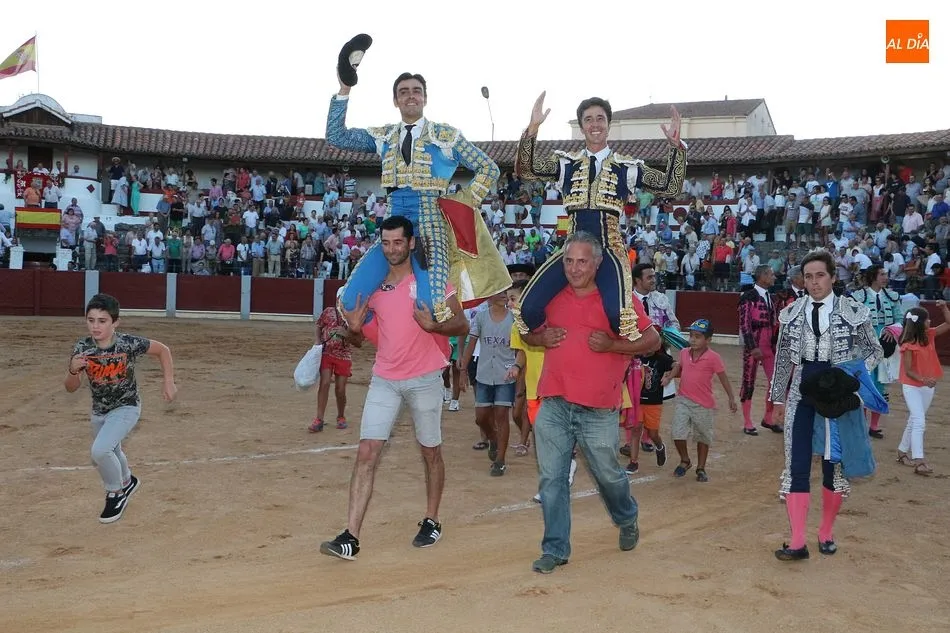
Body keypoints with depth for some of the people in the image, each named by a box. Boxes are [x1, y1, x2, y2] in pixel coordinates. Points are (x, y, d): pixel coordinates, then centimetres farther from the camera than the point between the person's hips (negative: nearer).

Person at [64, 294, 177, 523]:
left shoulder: (129, 343, -25)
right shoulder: (82, 348, -17)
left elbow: (163, 350, -9)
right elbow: (71, 388, -11)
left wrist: (168, 382, -11)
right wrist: (73, 370, -32)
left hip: (126, 407, -5)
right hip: (99, 411, 5)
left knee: (100, 451, -24)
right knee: (105, 457, 24)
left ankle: (116, 493, 2)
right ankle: (127, 481, 57)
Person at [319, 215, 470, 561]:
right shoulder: (374, 285, 8)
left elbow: (462, 325, -7)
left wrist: (433, 325, -25)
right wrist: (355, 327, -5)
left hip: (424, 379, -3)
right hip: (384, 380, 3)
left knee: (431, 452, 11)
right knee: (367, 453, -6)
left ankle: (431, 521, 31)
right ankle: (351, 536, -7)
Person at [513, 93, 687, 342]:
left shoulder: (627, 166, 8)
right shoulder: (566, 162, 10)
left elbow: (670, 187, 3)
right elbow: (524, 171, -3)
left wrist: (676, 146, -11)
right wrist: (533, 128, -16)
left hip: (609, 251, -2)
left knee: (619, 314, -31)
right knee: (528, 308, -16)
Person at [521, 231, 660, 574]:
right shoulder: (551, 297, 6)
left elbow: (652, 340, -2)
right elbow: (526, 332, 20)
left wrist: (611, 345, -16)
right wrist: (541, 338, -3)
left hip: (598, 410, -2)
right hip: (553, 406, 3)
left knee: (608, 475, 15)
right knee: (552, 479, 3)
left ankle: (627, 521, 45)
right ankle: (555, 549, 16)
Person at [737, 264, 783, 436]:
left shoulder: (770, 297, 12)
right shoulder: (748, 297, -10)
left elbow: (774, 323, 17)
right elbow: (744, 324, -15)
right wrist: (753, 347, -20)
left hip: (770, 346, 7)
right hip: (753, 346, -7)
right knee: (748, 384, 2)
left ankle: (768, 419, 21)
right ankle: (747, 423, 11)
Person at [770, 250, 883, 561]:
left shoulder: (853, 312, -7)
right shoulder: (792, 313, 1)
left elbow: (875, 351, 2)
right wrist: (779, 394, 11)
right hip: (801, 396, 2)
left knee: (834, 465, 9)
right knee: (796, 467, -2)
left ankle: (826, 533, 28)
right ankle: (797, 542, 2)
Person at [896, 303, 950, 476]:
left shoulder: (929, 335, 0)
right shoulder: (908, 344, -19)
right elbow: (908, 371, -18)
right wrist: (923, 380, -33)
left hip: (928, 386, 7)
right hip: (911, 386, -7)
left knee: (915, 420, 15)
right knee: (919, 421, -15)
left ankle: (903, 451, 28)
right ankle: (918, 461, -17)